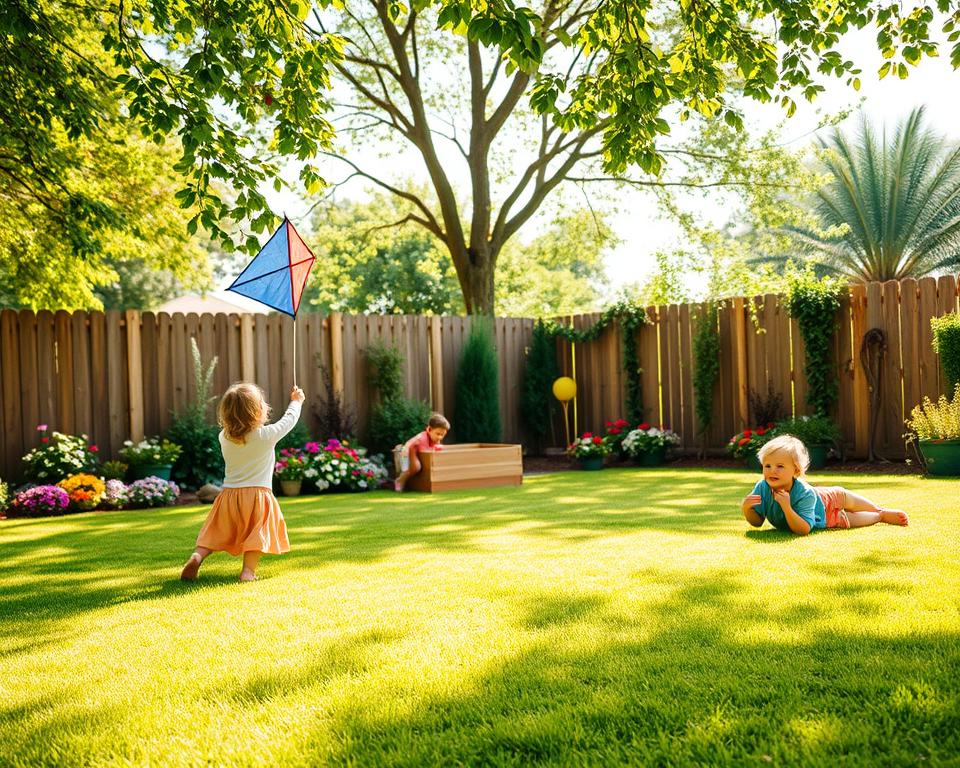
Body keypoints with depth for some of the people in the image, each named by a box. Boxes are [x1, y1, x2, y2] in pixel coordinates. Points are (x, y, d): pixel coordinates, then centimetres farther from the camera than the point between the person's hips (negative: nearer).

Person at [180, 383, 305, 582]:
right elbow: (288, 421, 7)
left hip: (229, 494, 4)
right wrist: (296, 401, 25)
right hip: (258, 494, -4)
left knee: (216, 533, 11)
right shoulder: (266, 435, -9)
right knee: (256, 535, 0)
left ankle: (197, 556, -11)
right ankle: (248, 570, -15)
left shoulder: (224, 437, 0)